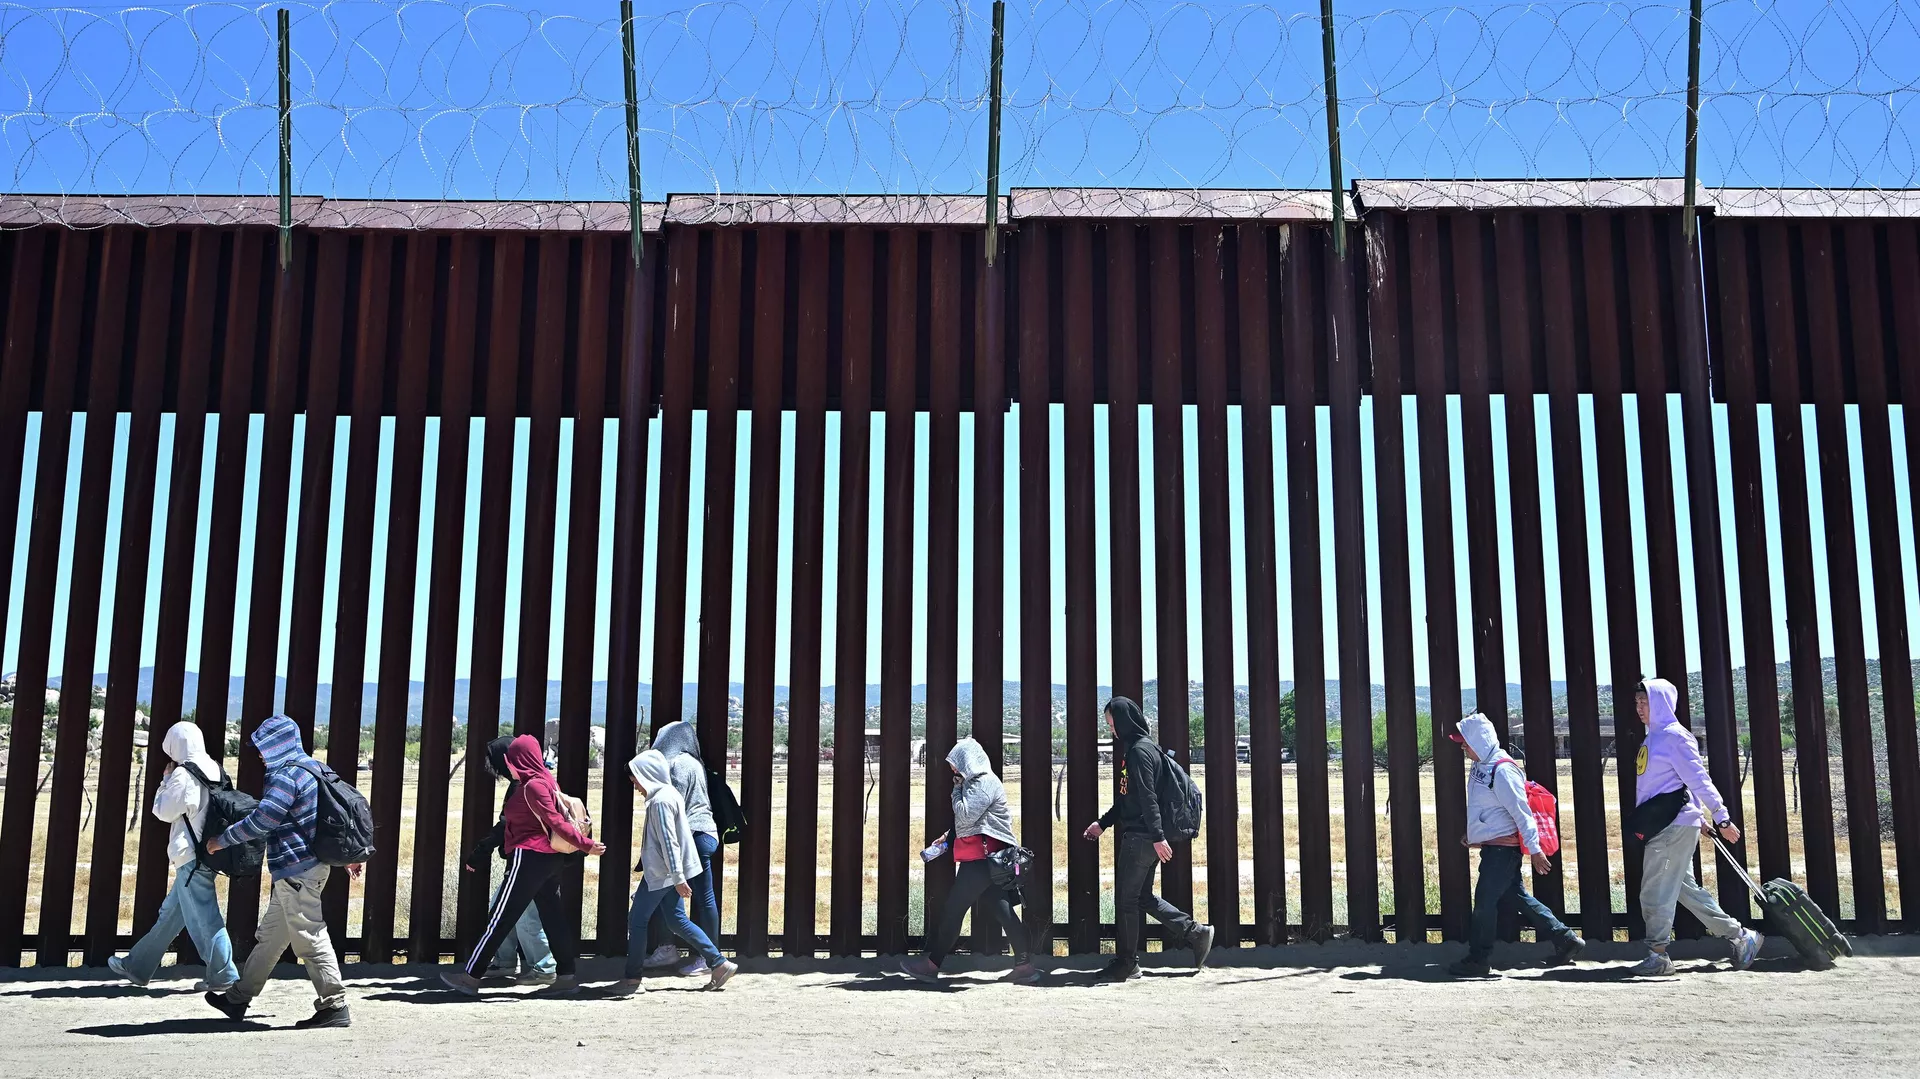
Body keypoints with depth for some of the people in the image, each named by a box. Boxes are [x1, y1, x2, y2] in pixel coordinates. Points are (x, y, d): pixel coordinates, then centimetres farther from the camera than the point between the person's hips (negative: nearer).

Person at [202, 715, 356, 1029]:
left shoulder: (287, 776, -15)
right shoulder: (310, 768, 16)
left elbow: (261, 820, -22)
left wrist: (221, 840, -9)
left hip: (297, 871, -11)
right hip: (304, 868, 11)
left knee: (310, 939, -8)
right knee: (269, 936, 18)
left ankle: (334, 1007, -6)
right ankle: (239, 998, 28)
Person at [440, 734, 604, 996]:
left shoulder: (532, 786, -14)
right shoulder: (546, 781, 14)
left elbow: (556, 821, -18)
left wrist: (585, 844, -22)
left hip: (530, 857, -10)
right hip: (552, 858, 10)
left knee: (501, 917, -3)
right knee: (553, 917, 9)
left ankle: (471, 976, 2)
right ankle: (566, 976, 9)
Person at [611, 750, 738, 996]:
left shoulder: (660, 801, -19)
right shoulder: (669, 794, 12)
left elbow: (668, 842, -22)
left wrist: (678, 878, -24)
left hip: (660, 873, -10)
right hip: (665, 872, 10)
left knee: (637, 920, 0)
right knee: (677, 920, 12)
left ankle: (633, 978, 7)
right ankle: (719, 963, 11)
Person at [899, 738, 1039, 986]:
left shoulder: (985, 782, -13)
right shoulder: (976, 782, 19)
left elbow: (965, 815, -19)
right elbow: (967, 821, 26)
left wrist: (957, 790, -6)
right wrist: (948, 837, 17)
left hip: (981, 858, -10)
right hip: (986, 857, 10)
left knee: (953, 909, -2)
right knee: (1003, 910, 6)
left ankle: (931, 965, 5)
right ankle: (1024, 966, 5)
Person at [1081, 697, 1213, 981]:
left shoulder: (1140, 750, -15)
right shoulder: (1133, 749, 16)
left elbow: (1148, 797, -22)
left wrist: (1157, 837, -26)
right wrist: (1103, 823, 25)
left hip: (1141, 837, -10)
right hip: (1143, 837, 10)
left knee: (1126, 899, -1)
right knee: (1143, 897, 14)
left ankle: (1126, 963, 7)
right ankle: (1196, 933, 15)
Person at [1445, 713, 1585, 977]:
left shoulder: (1503, 770, -20)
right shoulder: (1482, 766, 9)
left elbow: (1522, 813, -20)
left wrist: (1534, 850, -19)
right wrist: (1473, 833, 21)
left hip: (1503, 848, -10)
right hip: (1492, 845, 10)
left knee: (1485, 901, -4)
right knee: (1515, 896, 15)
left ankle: (1477, 960, 6)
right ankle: (1565, 939, 23)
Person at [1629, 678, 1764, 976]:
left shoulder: (1674, 736, -11)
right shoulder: (1653, 738, 16)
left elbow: (1698, 779, -16)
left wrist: (1721, 818, -18)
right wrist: (1700, 816, 23)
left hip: (1675, 826, -10)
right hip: (1662, 827, 10)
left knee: (1656, 893, -6)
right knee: (1684, 889, 14)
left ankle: (1657, 955, 2)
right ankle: (1741, 937, 21)